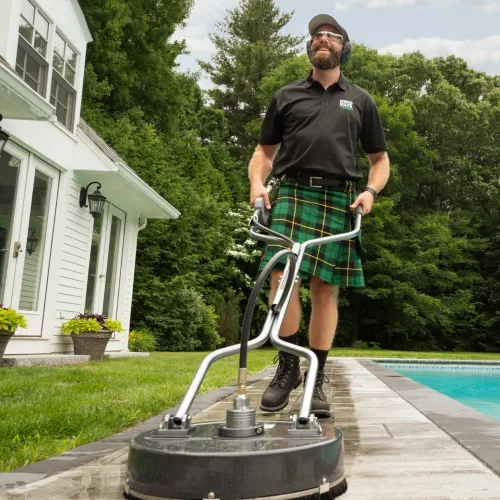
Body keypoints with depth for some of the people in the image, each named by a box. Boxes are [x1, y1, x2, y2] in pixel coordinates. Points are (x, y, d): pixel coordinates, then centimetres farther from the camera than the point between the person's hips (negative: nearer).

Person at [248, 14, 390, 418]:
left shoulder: (360, 101, 21)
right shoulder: (287, 96, 21)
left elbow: (380, 159, 20)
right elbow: (265, 150, 20)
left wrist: (371, 191, -1)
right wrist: (257, 182, 0)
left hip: (339, 199, 0)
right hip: (291, 193, 0)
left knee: (326, 290, -2)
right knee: (283, 280, -15)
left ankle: (316, 380, 7)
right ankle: (287, 367, 2)